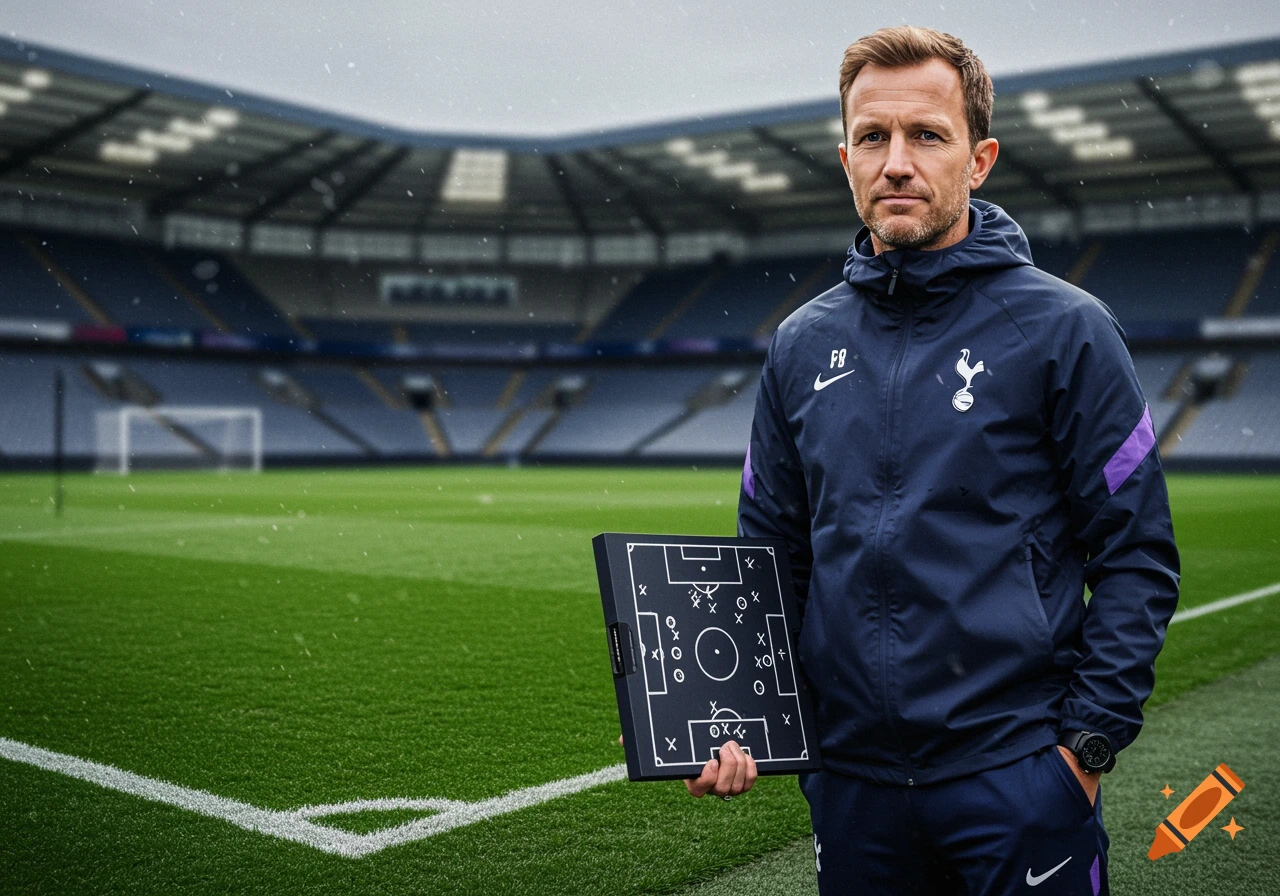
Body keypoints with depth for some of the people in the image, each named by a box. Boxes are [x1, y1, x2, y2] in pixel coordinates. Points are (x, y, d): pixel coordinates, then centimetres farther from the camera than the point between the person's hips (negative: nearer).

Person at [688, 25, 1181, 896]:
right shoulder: (802, 346, 6)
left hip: (1018, 771, -3)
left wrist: (1090, 738, -10)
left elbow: (1139, 555, -4)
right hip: (849, 775, 4)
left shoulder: (1063, 328, -6)